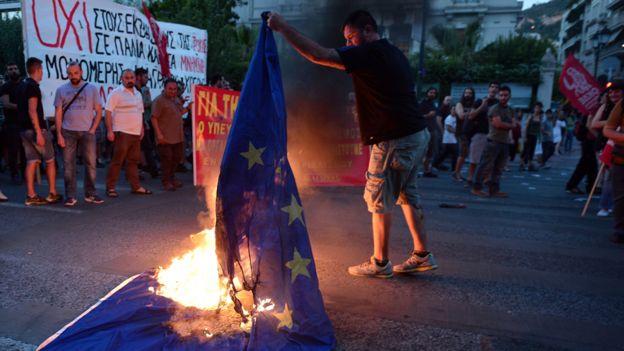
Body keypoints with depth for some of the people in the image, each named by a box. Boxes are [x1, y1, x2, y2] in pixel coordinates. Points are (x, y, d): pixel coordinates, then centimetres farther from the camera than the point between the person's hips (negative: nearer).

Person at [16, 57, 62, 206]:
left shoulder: (21, 86, 15)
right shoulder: (33, 86, -13)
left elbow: (23, 109, 20)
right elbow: (32, 111, -21)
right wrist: (39, 132, -22)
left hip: (24, 129, 8)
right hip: (35, 129, -8)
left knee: (32, 161, 7)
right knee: (50, 160, 3)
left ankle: (31, 196, 6)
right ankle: (52, 194, 7)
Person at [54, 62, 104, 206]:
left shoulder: (91, 89, 4)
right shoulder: (61, 90, 6)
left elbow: (98, 111, 4)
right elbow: (58, 113, 4)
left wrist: (93, 129, -7)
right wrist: (59, 134, -4)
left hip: (87, 132, 0)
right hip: (68, 132, 0)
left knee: (91, 163, 2)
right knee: (68, 164, 3)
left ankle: (90, 194, 13)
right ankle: (70, 196, 10)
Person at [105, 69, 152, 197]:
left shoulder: (138, 94, 17)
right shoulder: (116, 93, -5)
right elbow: (108, 112, -10)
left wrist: (142, 129, 16)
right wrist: (109, 130, -16)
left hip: (136, 133, 7)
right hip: (122, 133, -7)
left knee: (133, 160, 11)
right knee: (117, 161, -4)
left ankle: (136, 186, 17)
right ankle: (110, 188, 3)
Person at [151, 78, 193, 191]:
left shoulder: (175, 99, 14)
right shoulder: (159, 100, -12)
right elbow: (154, 118, -16)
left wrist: (187, 108, 6)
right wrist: (159, 134, -23)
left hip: (178, 136, 8)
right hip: (165, 137, -8)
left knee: (177, 157, 16)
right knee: (166, 159, -3)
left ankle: (172, 178, 32)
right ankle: (166, 182, 9)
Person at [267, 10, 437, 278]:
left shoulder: (370, 53, -14)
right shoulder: (393, 53, 15)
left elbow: (318, 55, -20)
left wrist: (283, 27, -15)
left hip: (395, 140, -10)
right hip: (415, 134, 10)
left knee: (379, 200, 2)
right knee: (407, 195, 16)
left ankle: (379, 263, 15)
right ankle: (422, 255, 24)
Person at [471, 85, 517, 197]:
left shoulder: (510, 110, 18)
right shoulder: (494, 109, -5)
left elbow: (514, 125, 10)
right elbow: (497, 123, -15)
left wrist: (503, 125, -7)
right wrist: (509, 125, 0)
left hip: (505, 142, 7)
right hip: (494, 141, -7)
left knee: (498, 168, 8)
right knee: (486, 166, -7)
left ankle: (494, 190, 13)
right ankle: (477, 188, -2)